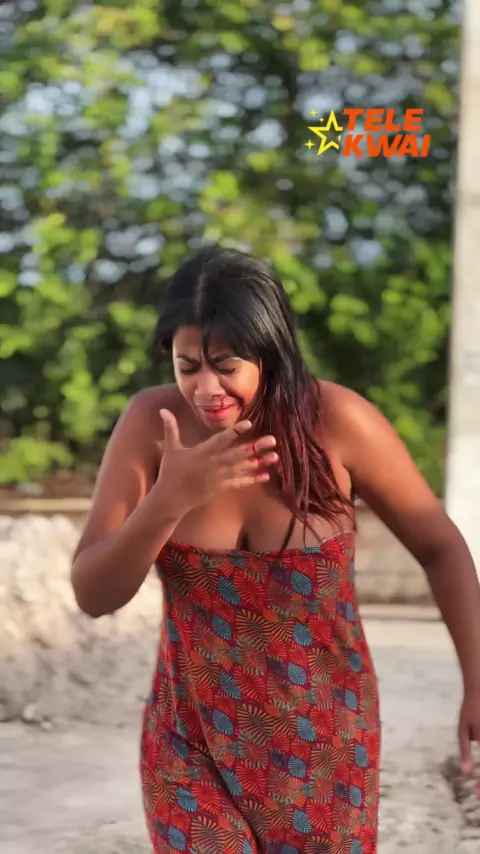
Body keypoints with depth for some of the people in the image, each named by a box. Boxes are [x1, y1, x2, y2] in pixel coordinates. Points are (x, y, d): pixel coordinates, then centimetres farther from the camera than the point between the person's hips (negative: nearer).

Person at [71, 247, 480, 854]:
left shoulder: (337, 421, -17)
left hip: (324, 745, 0)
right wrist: (169, 501, -29)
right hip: (192, 744, 1)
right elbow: (92, 595, -13)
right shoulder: (152, 423, -13)